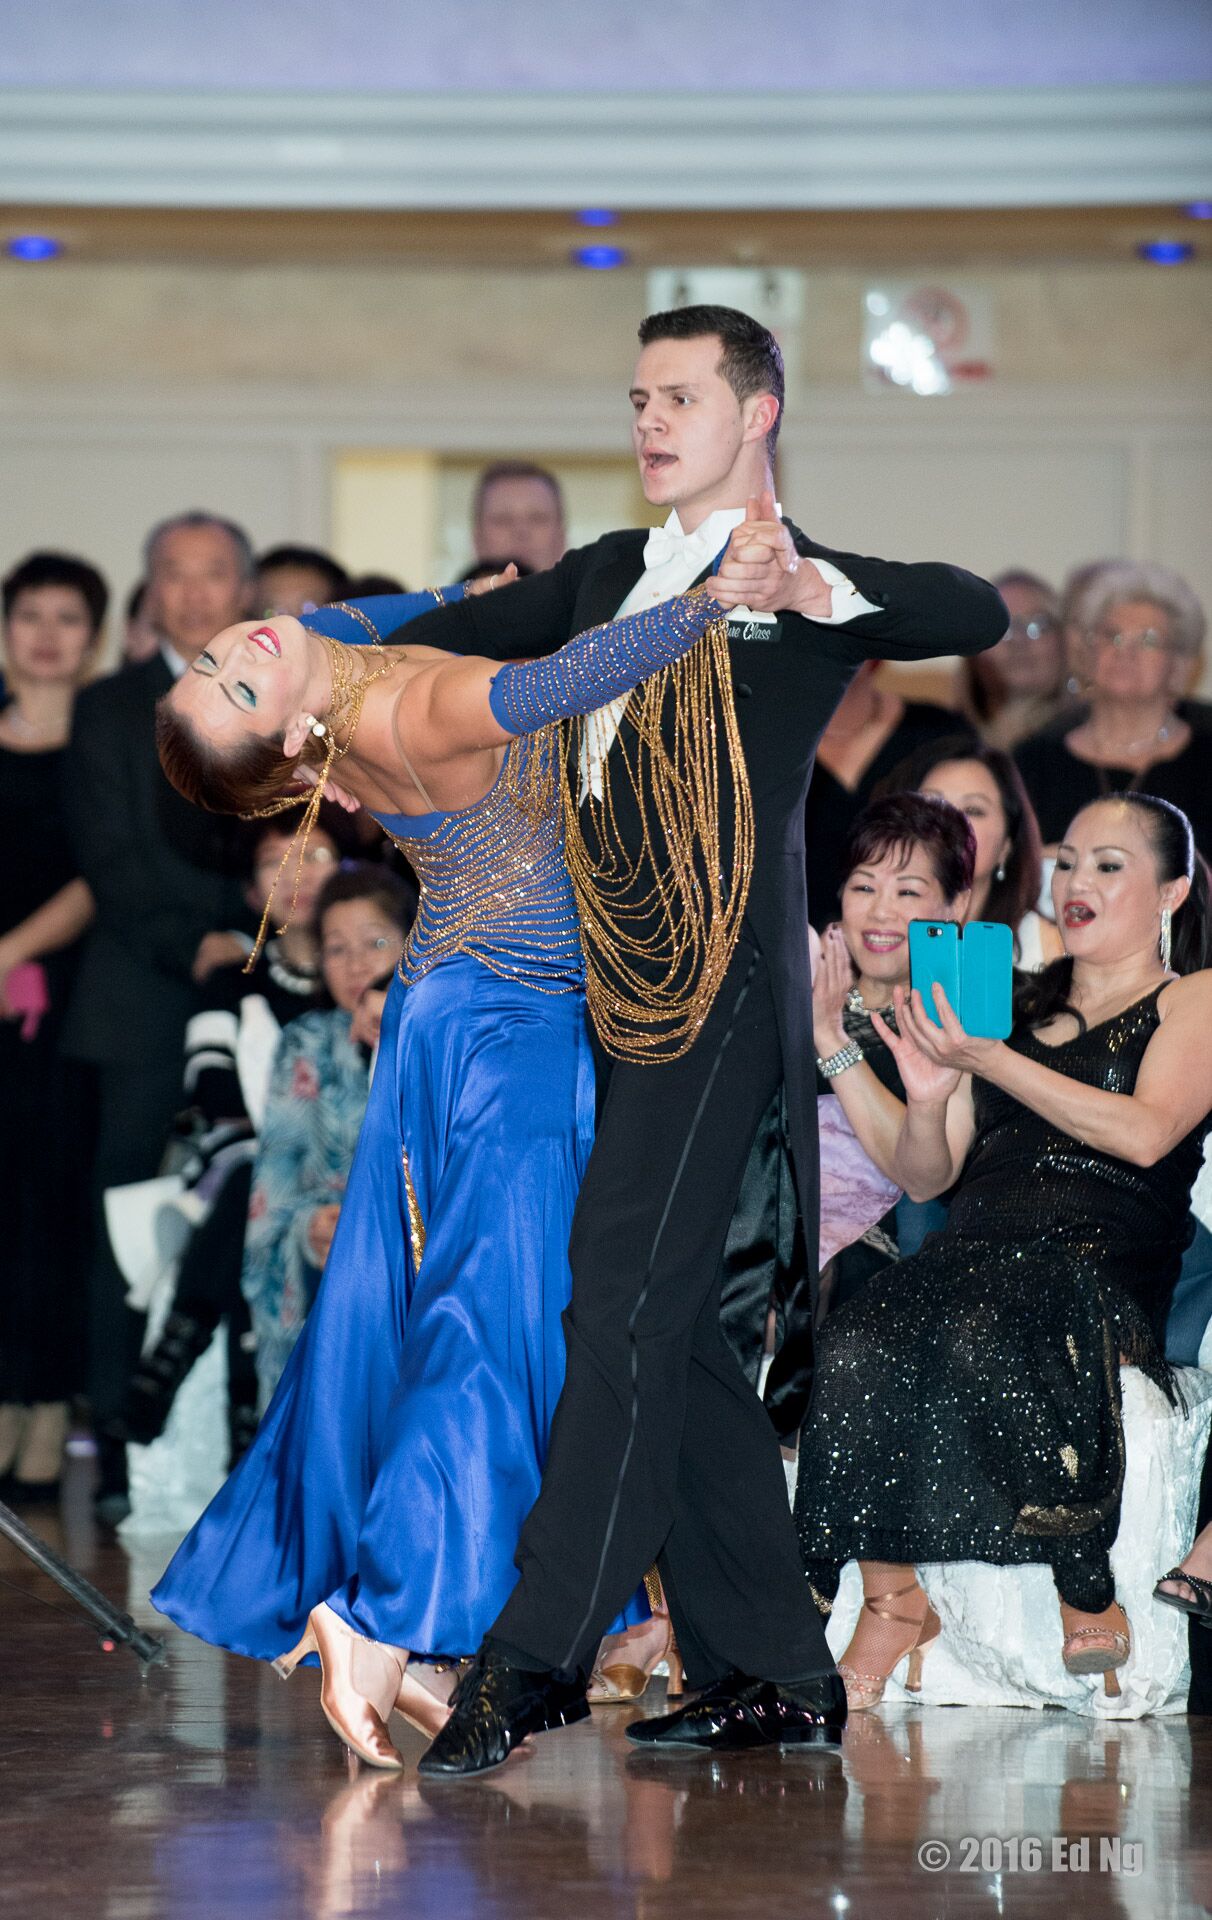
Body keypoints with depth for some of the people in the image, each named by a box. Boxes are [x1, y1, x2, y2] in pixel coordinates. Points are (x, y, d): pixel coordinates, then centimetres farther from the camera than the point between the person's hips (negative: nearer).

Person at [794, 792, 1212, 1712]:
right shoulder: (1018, 1008, 28)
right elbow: (924, 1176, 24)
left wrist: (989, 1061, -10)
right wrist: (929, 1097, 1)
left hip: (1103, 1261, -4)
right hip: (974, 1250, 5)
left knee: (973, 1335, -39)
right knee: (855, 1348, -31)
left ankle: (1089, 1604, -27)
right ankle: (888, 1605, -29)